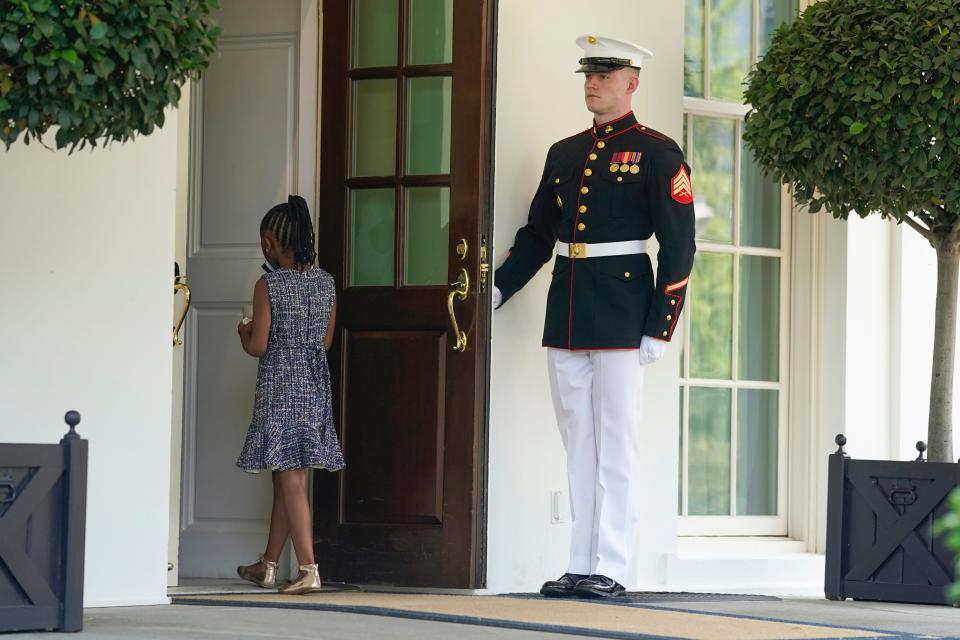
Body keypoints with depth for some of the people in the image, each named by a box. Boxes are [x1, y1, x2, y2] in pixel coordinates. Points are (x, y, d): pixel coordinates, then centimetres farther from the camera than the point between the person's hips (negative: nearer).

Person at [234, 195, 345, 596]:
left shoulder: (269, 285, -12)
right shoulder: (326, 283, 5)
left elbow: (257, 346, -12)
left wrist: (244, 332, 9)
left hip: (280, 388, -6)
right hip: (316, 386, 6)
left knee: (291, 480, -7)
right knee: (285, 479, 15)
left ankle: (308, 569, -13)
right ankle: (268, 565, 25)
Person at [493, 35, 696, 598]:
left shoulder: (656, 154, -3)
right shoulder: (564, 153, 14)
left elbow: (679, 248, -7)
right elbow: (537, 235, 20)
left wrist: (659, 330, -11)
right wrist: (495, 290, 9)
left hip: (621, 315, -6)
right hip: (566, 314, 6)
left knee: (618, 446, -3)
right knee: (578, 446, 8)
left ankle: (611, 569, -1)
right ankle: (581, 566, 13)